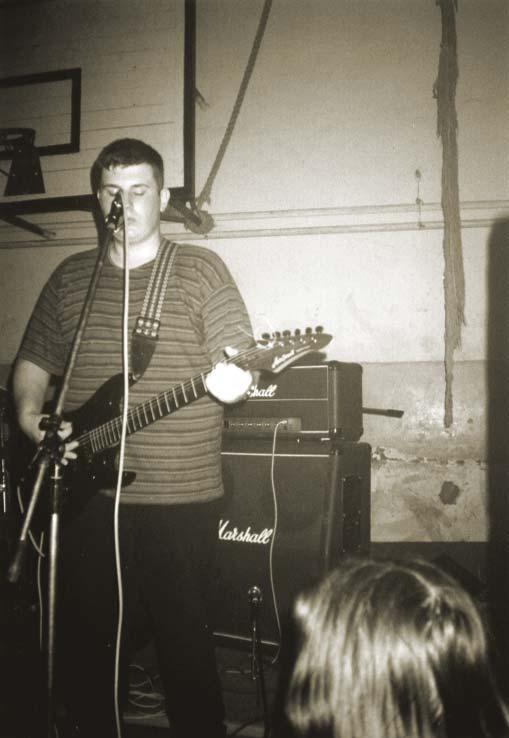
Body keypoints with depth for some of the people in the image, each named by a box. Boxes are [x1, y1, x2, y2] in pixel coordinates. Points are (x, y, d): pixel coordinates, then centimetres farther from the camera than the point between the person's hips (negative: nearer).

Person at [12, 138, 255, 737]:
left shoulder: (199, 269, -1)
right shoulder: (70, 277, 11)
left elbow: (238, 368, -7)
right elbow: (32, 362, 17)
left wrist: (229, 381, -30)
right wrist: (30, 415, -1)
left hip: (178, 498, -3)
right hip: (84, 492, 4)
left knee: (183, 643, 7)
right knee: (84, 643, 16)